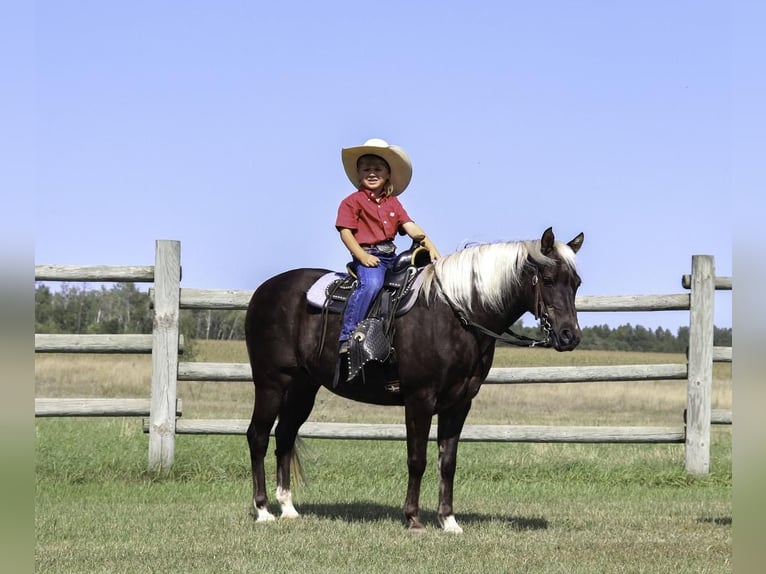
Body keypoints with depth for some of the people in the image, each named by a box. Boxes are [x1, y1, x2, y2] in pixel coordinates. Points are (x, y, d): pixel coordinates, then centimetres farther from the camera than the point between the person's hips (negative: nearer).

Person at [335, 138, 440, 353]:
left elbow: (409, 226, 9)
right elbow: (346, 232, -6)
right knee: (371, 284, -34)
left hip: (391, 256, 7)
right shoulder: (353, 202, 2)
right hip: (368, 257, -7)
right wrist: (362, 256, -19)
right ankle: (347, 337, -34)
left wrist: (429, 245, -9)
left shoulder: (393, 203, 18)